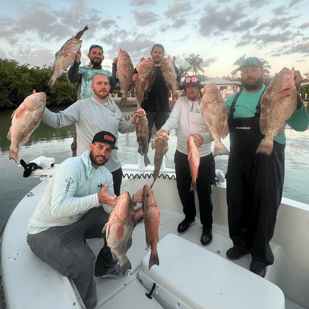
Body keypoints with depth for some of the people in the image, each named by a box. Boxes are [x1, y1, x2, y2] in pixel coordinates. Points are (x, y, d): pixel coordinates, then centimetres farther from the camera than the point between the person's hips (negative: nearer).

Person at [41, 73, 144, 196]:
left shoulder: (114, 107, 10)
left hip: (114, 168, 5)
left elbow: (122, 128, 17)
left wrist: (133, 121, -2)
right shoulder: (81, 106, -7)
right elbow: (57, 120, -12)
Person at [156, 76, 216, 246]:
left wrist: (204, 138, -38)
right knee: (183, 189, 17)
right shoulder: (181, 102, 3)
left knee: (204, 193, 6)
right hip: (182, 154, 3)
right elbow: (173, 119, -15)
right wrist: (164, 129, -38)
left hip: (203, 156, -3)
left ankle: (207, 227, 30)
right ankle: (189, 216, 44)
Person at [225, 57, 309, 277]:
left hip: (267, 161, -4)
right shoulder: (233, 100, 12)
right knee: (237, 204, 14)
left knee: (264, 207, 7)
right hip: (238, 161, 4)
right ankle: (242, 243, 39)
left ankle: (261, 256, 29)